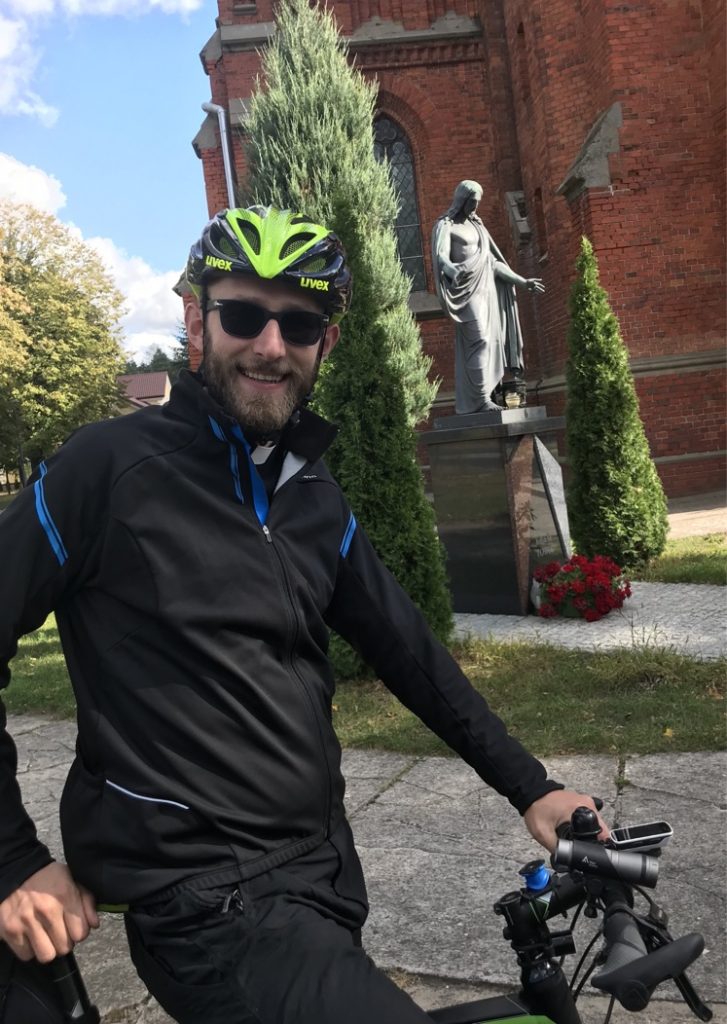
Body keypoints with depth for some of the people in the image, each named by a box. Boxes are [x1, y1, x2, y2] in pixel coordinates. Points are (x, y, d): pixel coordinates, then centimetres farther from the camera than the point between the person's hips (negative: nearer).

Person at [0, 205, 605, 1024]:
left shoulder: (317, 500, 7)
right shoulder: (112, 467, -11)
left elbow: (407, 650, 11)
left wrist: (529, 786, 10)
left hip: (323, 877, 7)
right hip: (206, 904, -6)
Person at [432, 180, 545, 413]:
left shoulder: (476, 226, 21)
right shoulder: (445, 225, -1)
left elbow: (492, 261, 23)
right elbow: (442, 258, -18)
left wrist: (522, 281, 21)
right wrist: (456, 272, -41)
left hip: (486, 288, 8)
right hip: (467, 289, -8)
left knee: (491, 340, 0)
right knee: (480, 341, -19)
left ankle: (470, 401, -2)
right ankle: (482, 400, -21)